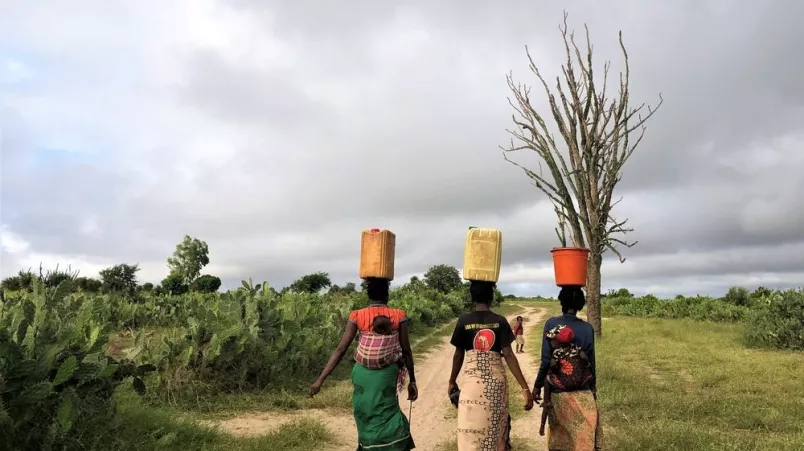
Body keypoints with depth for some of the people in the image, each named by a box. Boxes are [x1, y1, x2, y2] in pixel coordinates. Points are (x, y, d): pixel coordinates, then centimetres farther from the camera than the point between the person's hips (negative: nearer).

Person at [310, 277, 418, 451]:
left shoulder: (357, 317, -7)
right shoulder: (398, 316, -7)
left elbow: (340, 350, -10)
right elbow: (406, 352, -3)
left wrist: (320, 380, -8)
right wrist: (412, 381, 7)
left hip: (362, 376, 1)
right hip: (386, 377, -1)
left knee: (366, 420, 18)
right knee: (386, 420, 11)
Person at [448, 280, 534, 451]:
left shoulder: (464, 320, -4)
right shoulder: (500, 321, -3)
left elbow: (458, 355, 2)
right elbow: (508, 354, -10)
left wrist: (452, 381, 16)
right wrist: (525, 388, -9)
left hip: (472, 381, -1)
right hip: (496, 381, 1)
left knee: (472, 432, 6)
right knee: (495, 429, 17)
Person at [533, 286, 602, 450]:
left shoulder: (551, 324, -10)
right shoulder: (587, 328, -6)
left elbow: (546, 360, -10)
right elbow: (591, 362, 0)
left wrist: (537, 385, 1)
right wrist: (593, 387, 15)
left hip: (557, 388, 0)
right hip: (582, 389, 0)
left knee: (559, 429, 16)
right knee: (586, 431, 7)